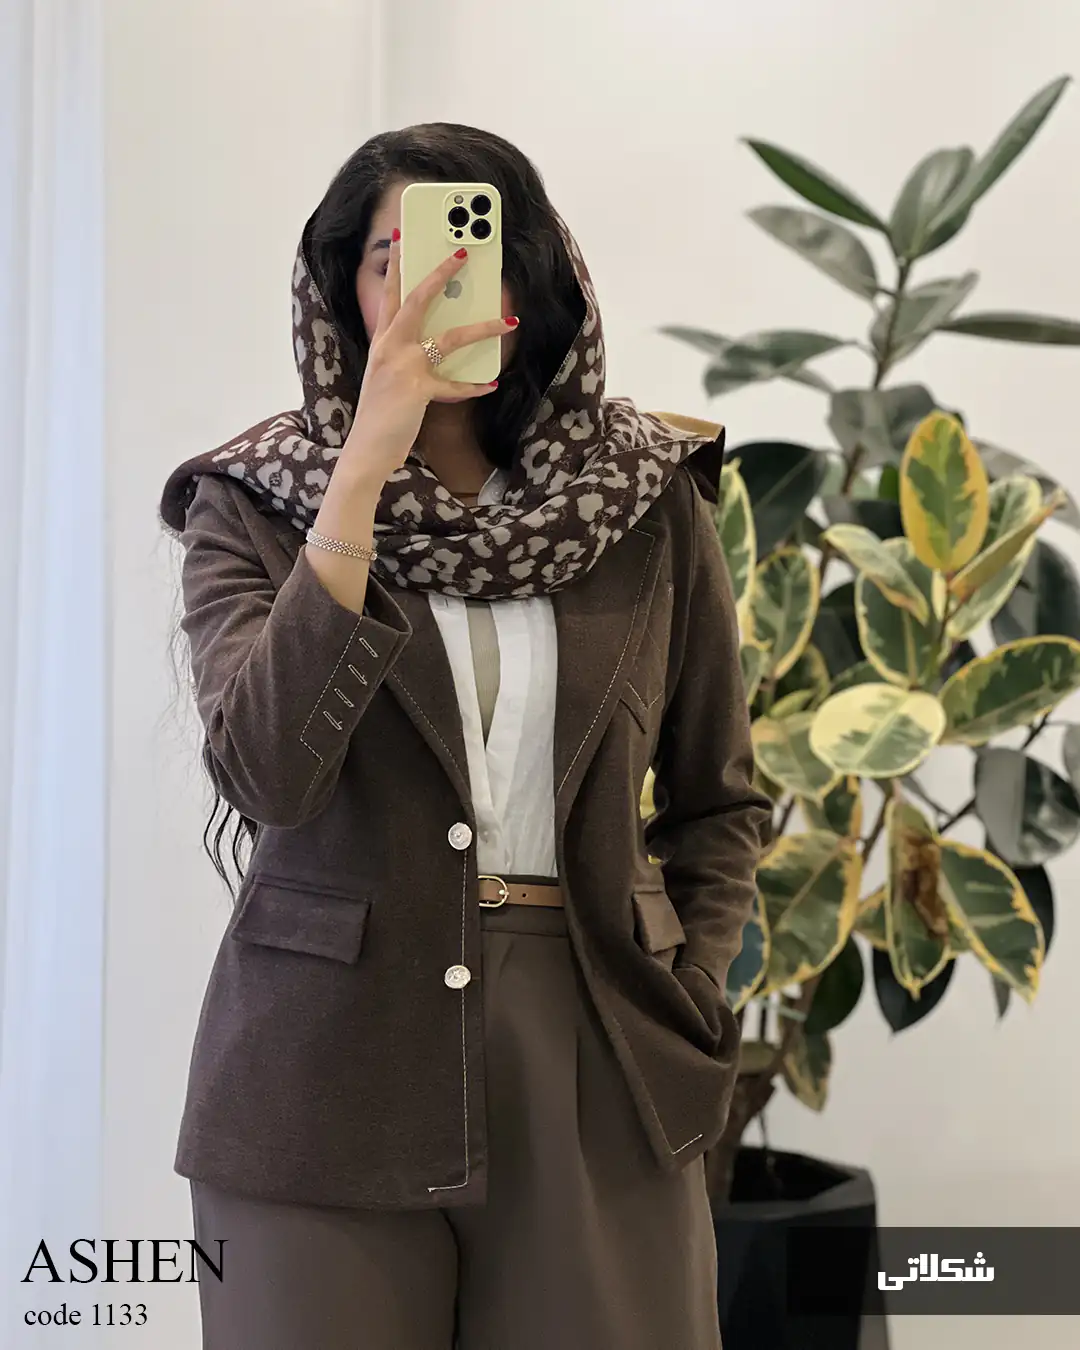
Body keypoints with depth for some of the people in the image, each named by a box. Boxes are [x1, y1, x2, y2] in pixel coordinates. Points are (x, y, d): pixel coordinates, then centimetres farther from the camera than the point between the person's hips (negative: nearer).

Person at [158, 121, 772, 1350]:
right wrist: (365, 470, -22)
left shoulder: (647, 501, 4)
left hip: (592, 1077, 2)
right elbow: (267, 773, -19)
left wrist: (682, 1005, 0)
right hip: (328, 1077, -1)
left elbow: (716, 800, 14)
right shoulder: (253, 508, -1)